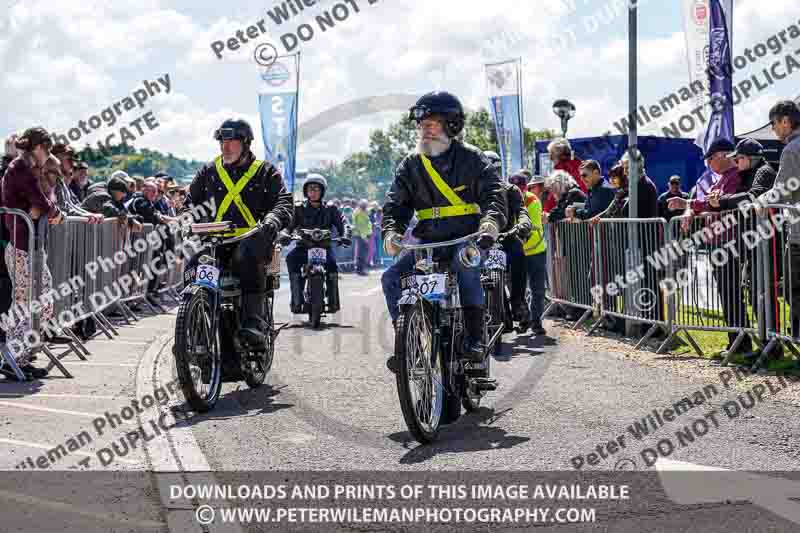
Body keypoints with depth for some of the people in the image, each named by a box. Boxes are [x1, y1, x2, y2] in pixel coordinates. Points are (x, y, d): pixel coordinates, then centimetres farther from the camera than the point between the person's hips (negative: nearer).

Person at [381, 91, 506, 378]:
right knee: (392, 278, -13)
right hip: (427, 241, 5)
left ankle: (475, 339, -29)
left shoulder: (472, 159, -1)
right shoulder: (410, 166, 10)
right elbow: (395, 205, 7)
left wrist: (490, 224, -30)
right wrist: (391, 233, -14)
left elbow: (494, 195, -10)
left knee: (467, 268, -36)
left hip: (467, 238, -4)